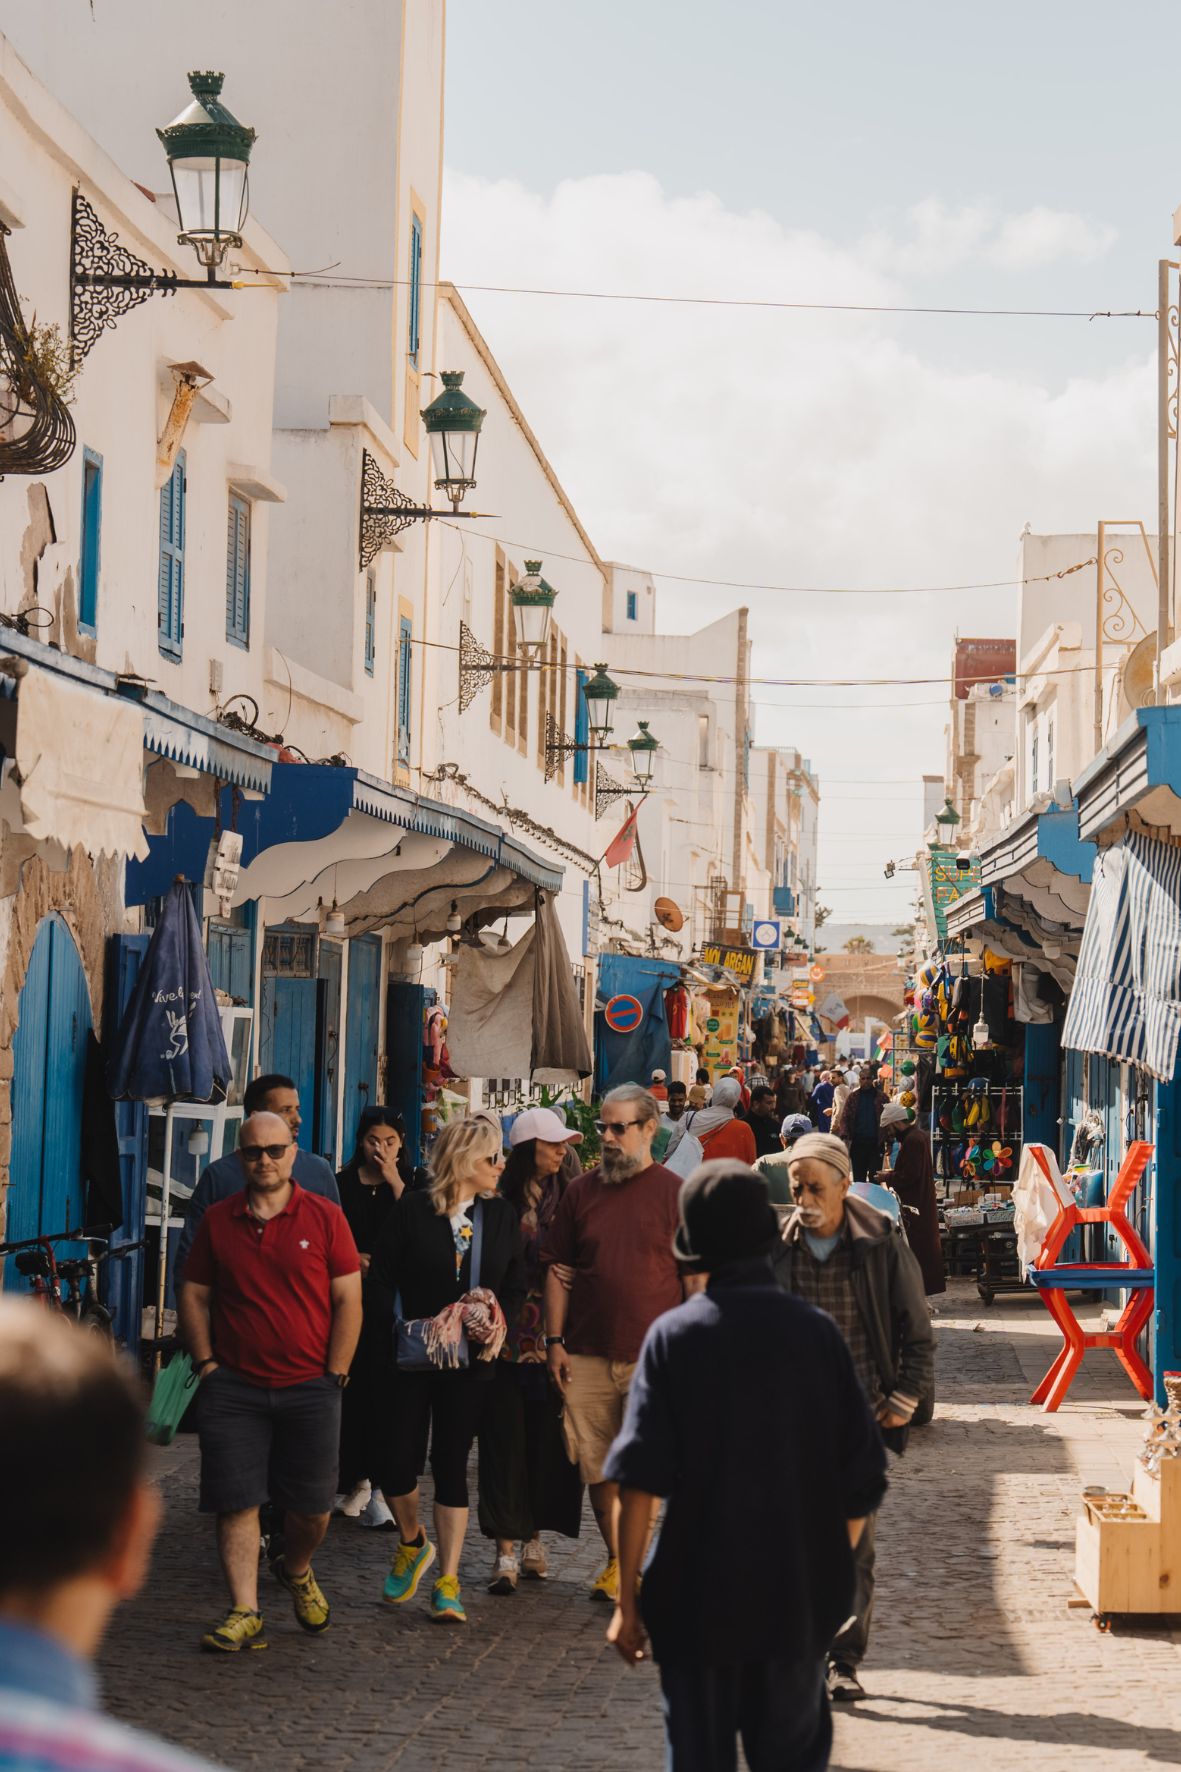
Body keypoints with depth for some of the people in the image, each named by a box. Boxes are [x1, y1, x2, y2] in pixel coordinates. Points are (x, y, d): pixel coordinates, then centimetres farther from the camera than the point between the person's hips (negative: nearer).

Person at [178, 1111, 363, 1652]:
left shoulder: (324, 1217, 0)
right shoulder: (217, 1221, 6)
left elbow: (348, 1300, 0)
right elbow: (194, 1296, 11)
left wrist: (335, 1374, -4)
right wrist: (206, 1363, 1)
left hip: (310, 1386, -1)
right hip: (234, 1388, 1)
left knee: (311, 1505, 5)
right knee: (237, 1503, -3)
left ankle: (297, 1570, 35)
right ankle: (245, 1614, 3)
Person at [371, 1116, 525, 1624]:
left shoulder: (502, 1215, 7)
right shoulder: (412, 1211, -3)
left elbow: (516, 1284, 11)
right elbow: (382, 1278, -1)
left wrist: (498, 1320, -6)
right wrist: (406, 1325, -11)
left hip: (470, 1360, 2)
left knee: (451, 1464, 1)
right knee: (398, 1462, -3)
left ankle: (448, 1582, 5)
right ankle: (411, 1544, 27)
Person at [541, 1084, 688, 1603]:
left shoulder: (676, 1194, 0)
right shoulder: (581, 1191, 8)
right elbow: (559, 1269, 11)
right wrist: (555, 1341, 4)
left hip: (652, 1356, -3)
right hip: (587, 1355, 3)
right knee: (598, 1465, 8)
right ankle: (615, 1560, 22)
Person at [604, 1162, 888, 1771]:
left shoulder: (674, 1334, -7)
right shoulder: (816, 1333, -3)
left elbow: (639, 1479, -13)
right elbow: (863, 1479, -2)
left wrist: (628, 1598, -7)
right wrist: (831, 1570, 12)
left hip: (697, 1603, -1)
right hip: (799, 1603, 1)